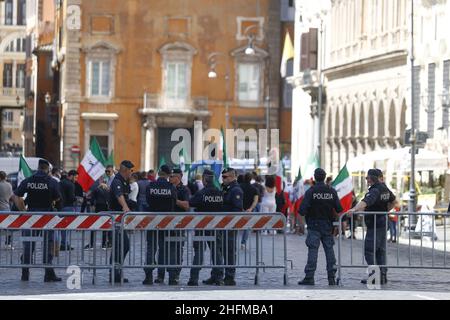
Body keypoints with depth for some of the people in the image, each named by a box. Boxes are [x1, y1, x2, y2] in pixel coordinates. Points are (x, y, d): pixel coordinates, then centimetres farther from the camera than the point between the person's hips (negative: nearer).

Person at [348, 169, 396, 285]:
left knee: (369, 251, -7)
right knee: (381, 251, 14)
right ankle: (383, 276, 16)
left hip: (374, 225, -10)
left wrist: (355, 209, -52)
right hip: (383, 224, 10)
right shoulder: (385, 188, 11)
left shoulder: (375, 191, -19)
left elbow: (365, 201, -39)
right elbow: (393, 200, 29)